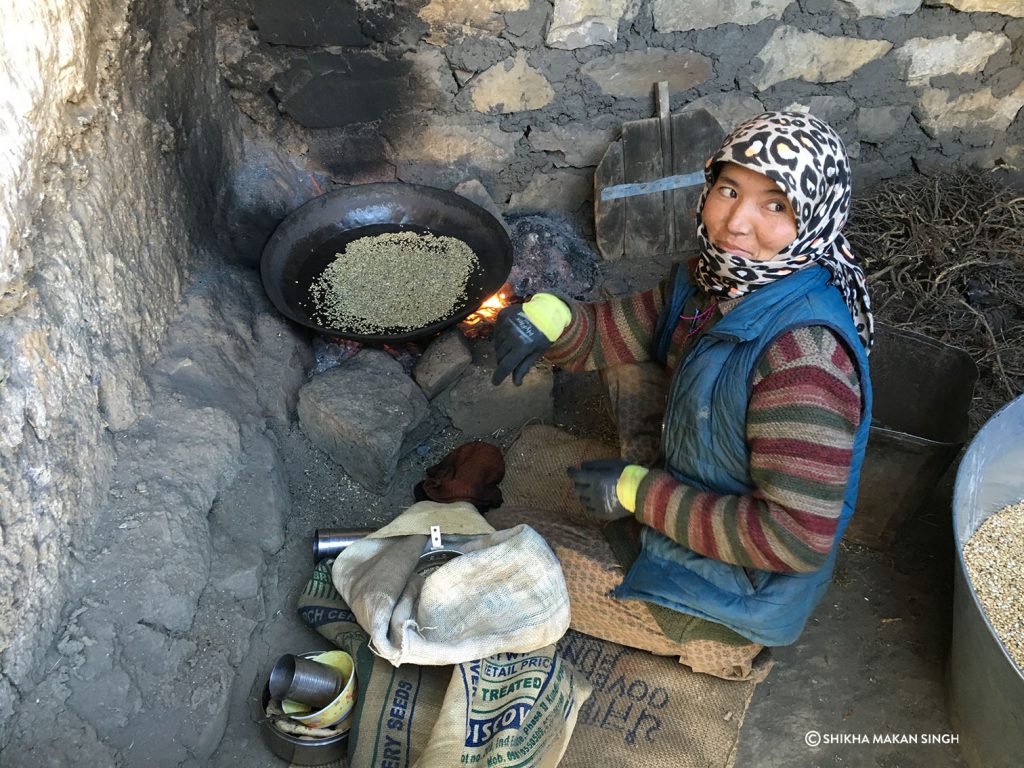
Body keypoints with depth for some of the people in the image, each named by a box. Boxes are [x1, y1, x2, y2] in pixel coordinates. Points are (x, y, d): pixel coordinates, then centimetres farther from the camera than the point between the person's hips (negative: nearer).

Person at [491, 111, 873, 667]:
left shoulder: (804, 356, -35)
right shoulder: (714, 280, -8)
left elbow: (798, 538, -33)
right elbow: (614, 334, 2)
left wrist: (639, 494, -26)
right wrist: (549, 318, -22)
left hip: (742, 593, -8)